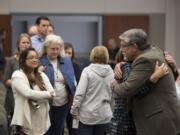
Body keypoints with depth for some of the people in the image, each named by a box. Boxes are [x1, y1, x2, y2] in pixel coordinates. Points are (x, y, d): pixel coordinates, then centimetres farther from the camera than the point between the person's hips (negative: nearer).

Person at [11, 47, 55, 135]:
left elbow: (52, 92, 1)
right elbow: (28, 93, -21)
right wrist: (47, 94, -9)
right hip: (26, 121, -6)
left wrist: (35, 96, -13)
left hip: (42, 121, 6)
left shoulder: (42, 75, 13)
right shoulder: (18, 75, -7)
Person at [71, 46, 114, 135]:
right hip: (104, 115, 3)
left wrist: (74, 110, -2)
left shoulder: (88, 71, -10)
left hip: (88, 114, -3)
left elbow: (79, 93, -13)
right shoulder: (111, 73, 0)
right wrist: (111, 111, 17)